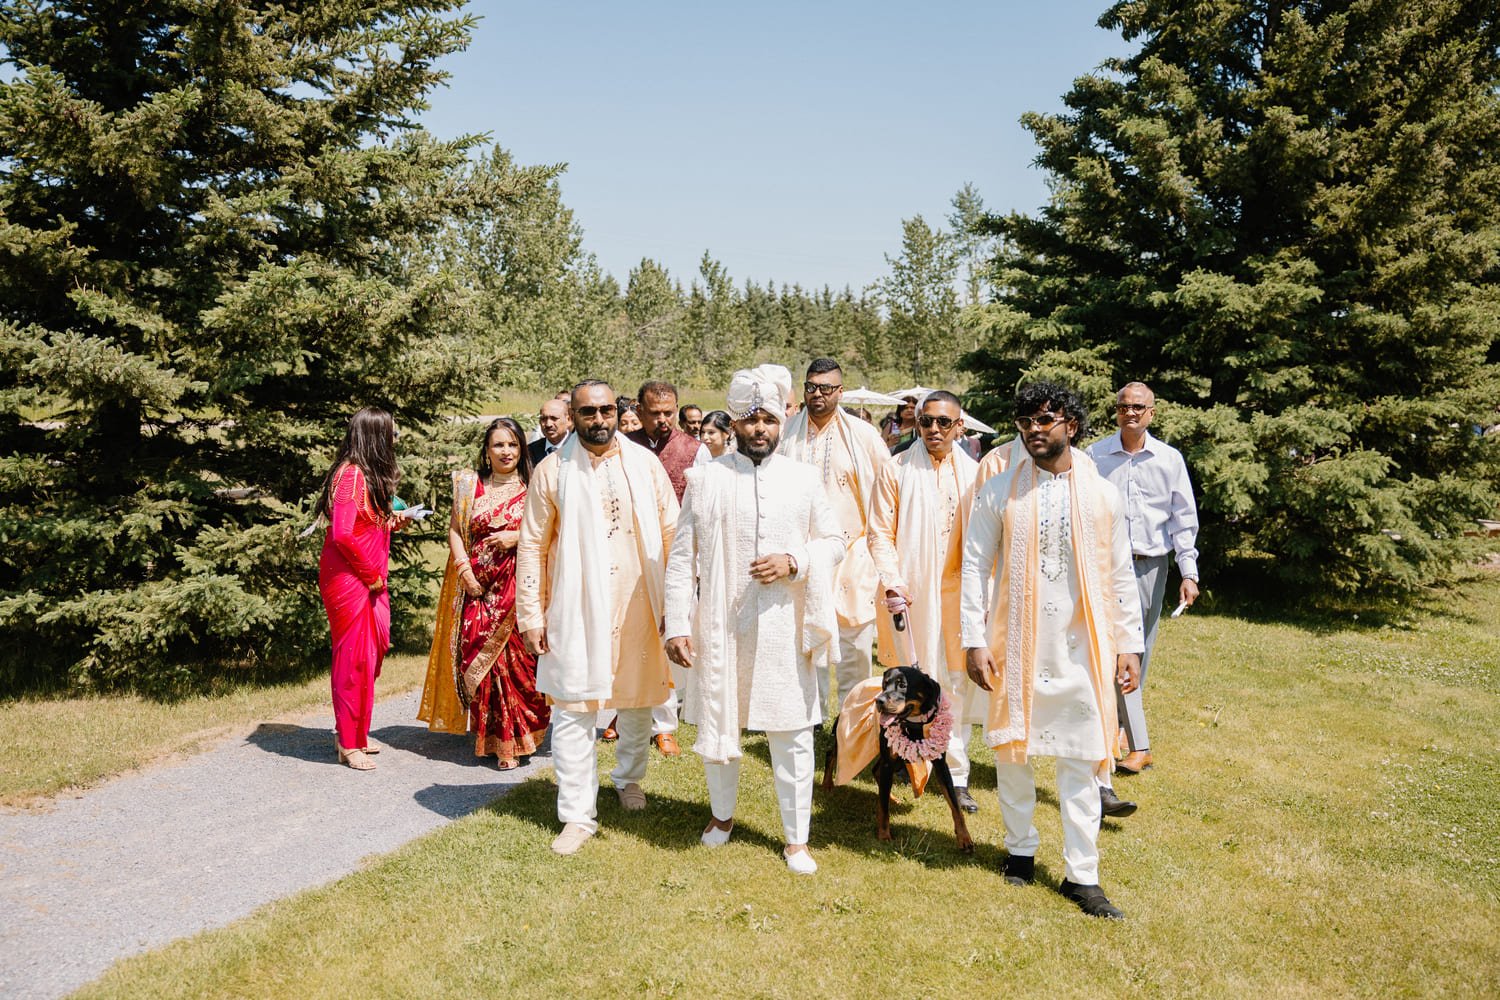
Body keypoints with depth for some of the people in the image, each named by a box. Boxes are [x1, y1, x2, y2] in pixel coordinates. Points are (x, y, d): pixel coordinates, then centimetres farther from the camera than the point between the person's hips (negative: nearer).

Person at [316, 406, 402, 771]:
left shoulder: (367, 475, 14)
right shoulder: (351, 475, -17)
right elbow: (342, 535, -24)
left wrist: (389, 523, 6)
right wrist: (371, 575, -16)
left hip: (368, 581, 10)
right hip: (350, 581, -10)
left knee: (372, 653, 14)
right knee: (354, 658, -1)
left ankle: (355, 733, 28)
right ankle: (349, 744, 10)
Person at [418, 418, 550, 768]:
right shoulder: (470, 485, 11)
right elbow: (454, 530, 9)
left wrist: (517, 537, -13)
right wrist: (464, 570, -4)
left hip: (519, 586, -2)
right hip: (479, 586, 2)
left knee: (517, 659, -7)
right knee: (478, 657, -2)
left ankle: (514, 740, 4)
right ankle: (492, 736, 12)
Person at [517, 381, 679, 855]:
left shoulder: (644, 463, 2)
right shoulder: (553, 470, -2)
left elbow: (671, 534, 4)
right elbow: (532, 545, 0)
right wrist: (531, 615, -4)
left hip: (639, 605, 2)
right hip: (576, 609, -2)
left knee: (638, 701, 16)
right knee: (572, 713, 0)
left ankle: (629, 777, 41)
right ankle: (578, 815, 12)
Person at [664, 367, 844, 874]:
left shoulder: (802, 478, 3)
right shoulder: (705, 479, 0)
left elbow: (834, 542, 8)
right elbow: (682, 557, -1)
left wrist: (794, 562, -12)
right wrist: (677, 624, -7)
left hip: (785, 625, 0)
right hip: (721, 623, 0)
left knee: (792, 732, 5)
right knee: (716, 722, 14)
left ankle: (796, 837, 21)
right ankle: (722, 811, 39)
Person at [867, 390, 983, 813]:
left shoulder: (974, 474, 5)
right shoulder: (896, 470, 0)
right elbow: (880, 534, -3)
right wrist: (891, 581, -16)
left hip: (959, 592, 2)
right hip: (911, 593, -2)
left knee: (960, 683, 6)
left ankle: (956, 775, 17)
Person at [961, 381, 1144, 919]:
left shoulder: (1102, 494, 3)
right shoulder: (998, 493, -1)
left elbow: (1121, 575, 7)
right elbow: (975, 567, 0)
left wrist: (1129, 644, 4)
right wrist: (975, 640, -6)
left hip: (1081, 648, 0)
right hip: (1015, 646, 0)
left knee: (1081, 762, 3)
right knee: (1012, 750, 10)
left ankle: (1081, 874, 14)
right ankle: (1021, 847, 30)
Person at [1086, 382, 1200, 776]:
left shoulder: (1170, 459, 5)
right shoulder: (1094, 456, 0)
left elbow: (1184, 519, 6)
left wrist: (1189, 572, -1)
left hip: (1152, 565, 3)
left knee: (1140, 652, 9)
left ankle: (1113, 723, 27)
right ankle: (1139, 746, -8)